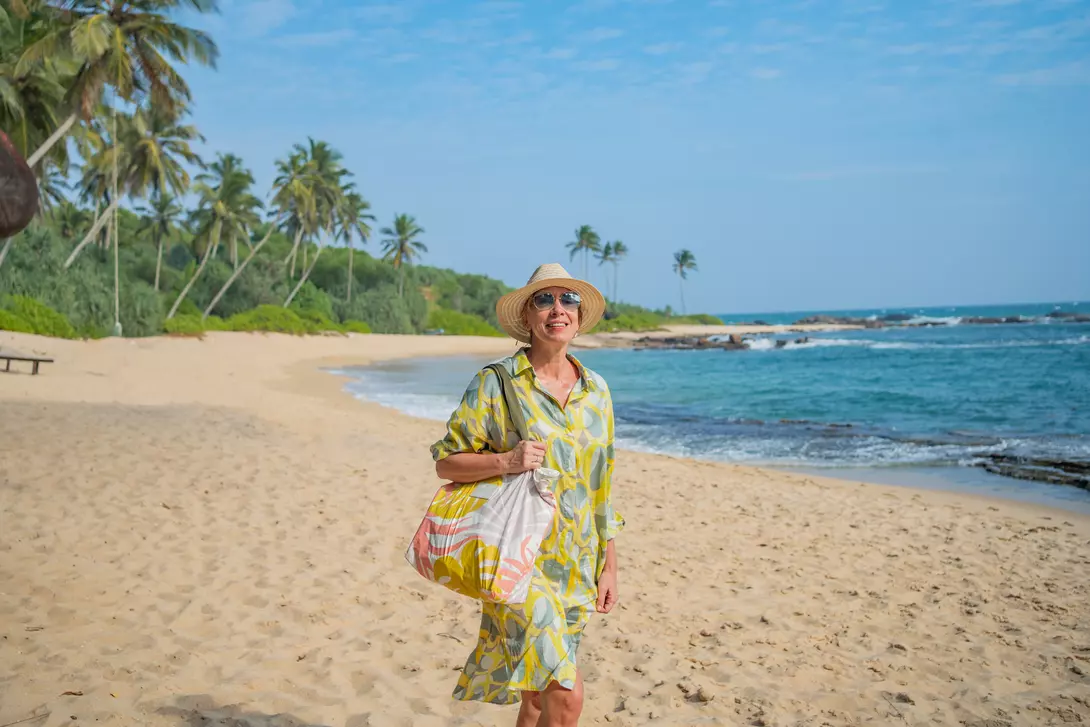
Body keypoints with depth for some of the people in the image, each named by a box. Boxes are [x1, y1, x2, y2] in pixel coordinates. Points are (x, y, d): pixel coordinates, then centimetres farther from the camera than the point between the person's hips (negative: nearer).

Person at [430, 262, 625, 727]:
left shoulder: (596, 390, 8)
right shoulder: (495, 383, -6)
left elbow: (601, 486, 12)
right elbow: (445, 462, -4)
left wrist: (609, 566, 12)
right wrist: (504, 461, -21)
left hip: (576, 566, 5)